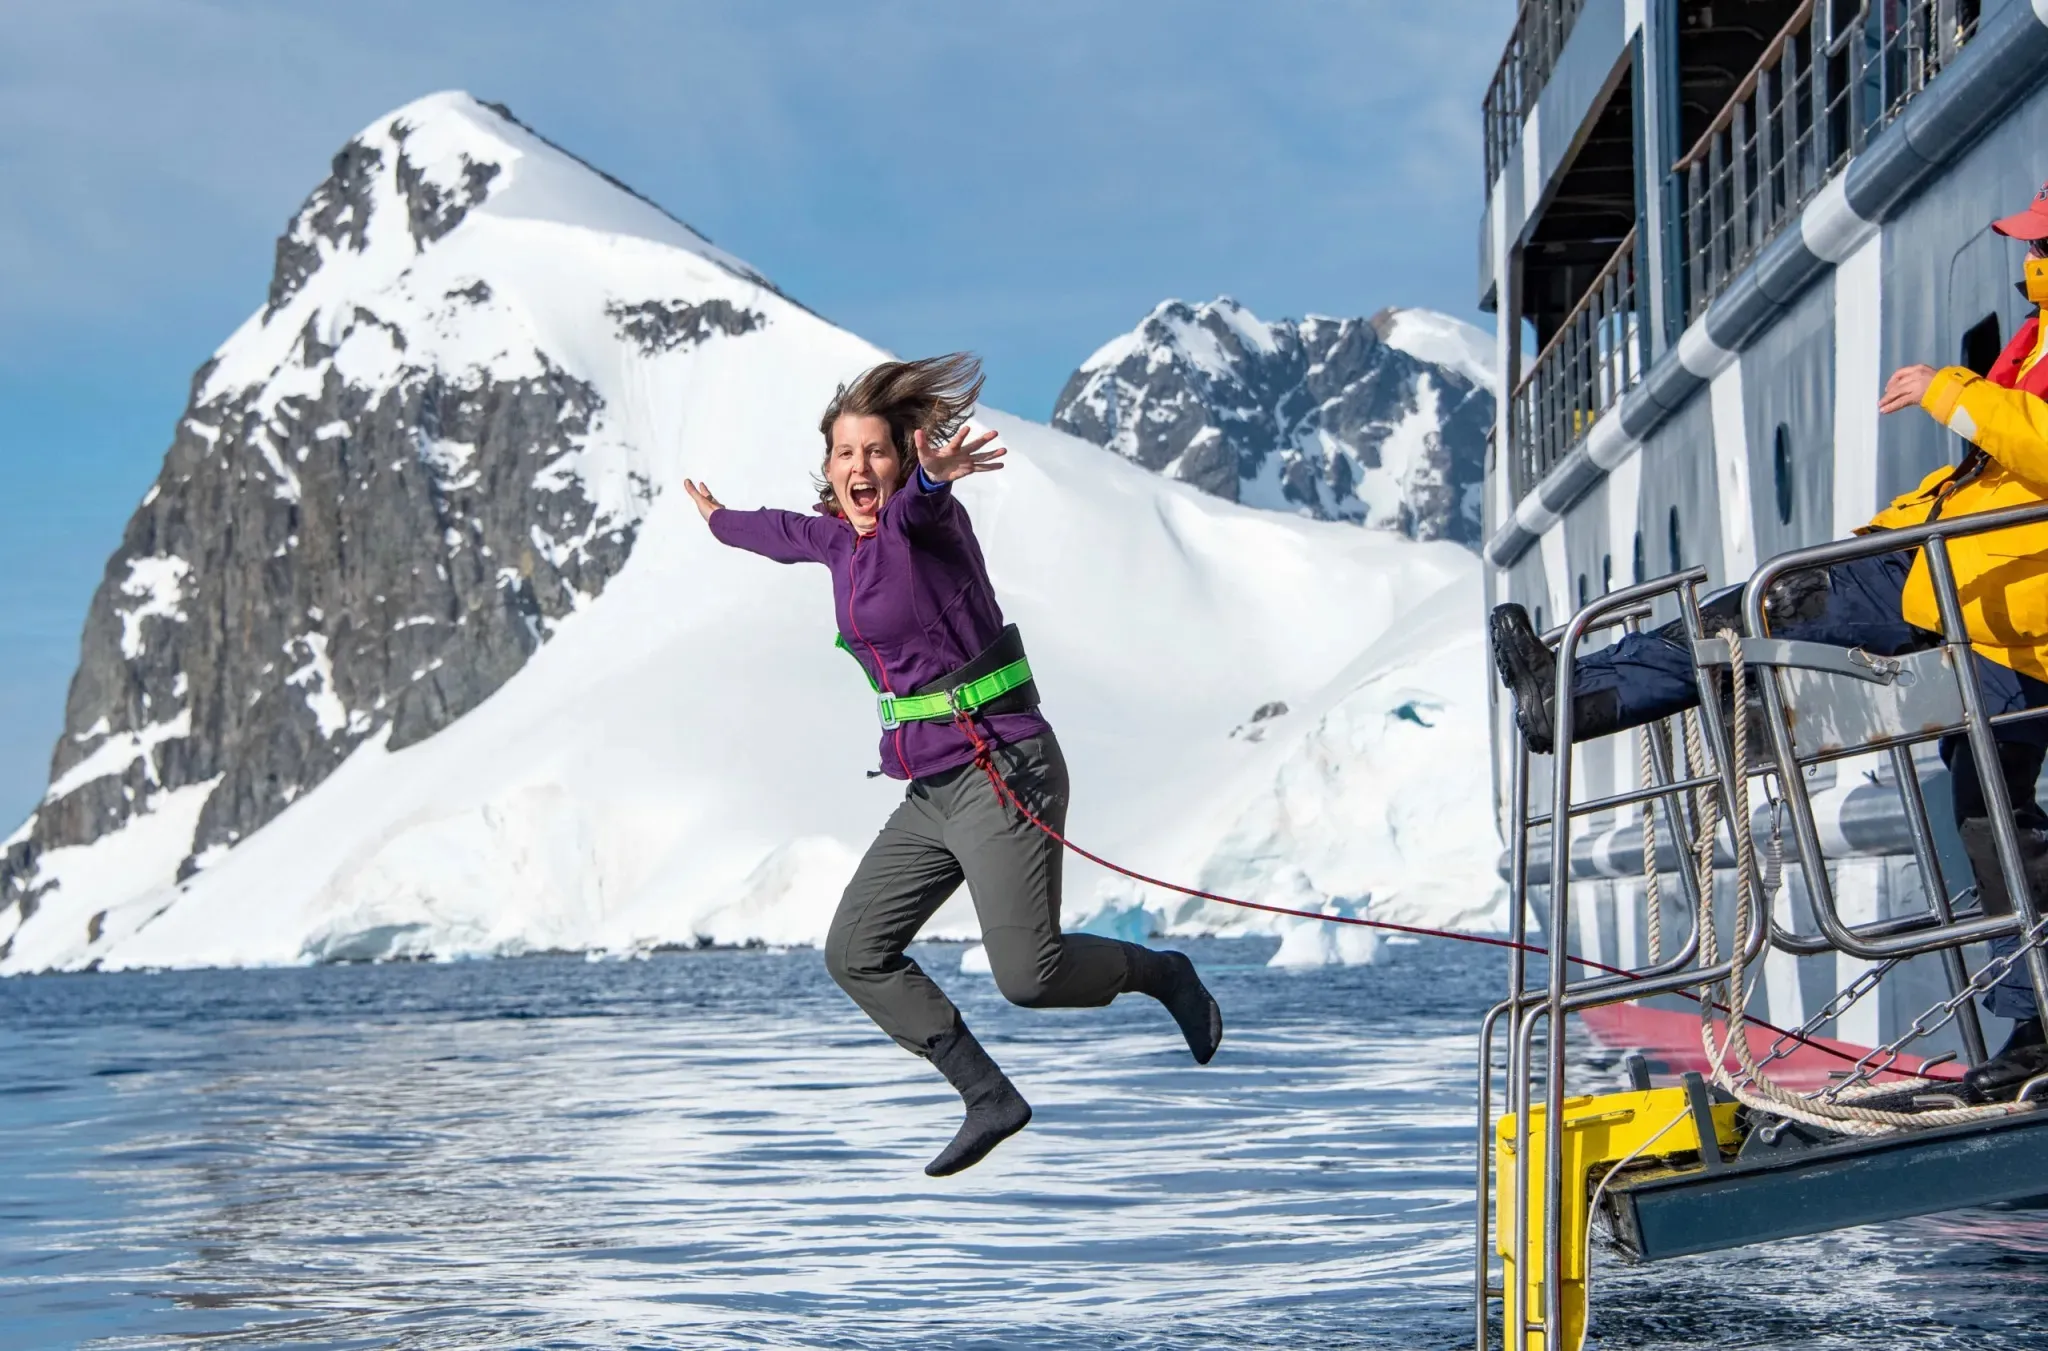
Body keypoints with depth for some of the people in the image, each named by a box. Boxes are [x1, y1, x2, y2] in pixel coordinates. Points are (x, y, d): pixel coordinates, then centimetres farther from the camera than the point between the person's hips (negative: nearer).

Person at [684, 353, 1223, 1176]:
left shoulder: (930, 522, -12)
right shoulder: (841, 538, 12)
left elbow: (919, 506, -38)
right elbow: (785, 533, 35)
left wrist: (934, 479, -62)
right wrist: (720, 520, 55)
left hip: (1002, 773, -9)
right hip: (931, 793, 9)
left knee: (1029, 976, -15)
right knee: (855, 956, 6)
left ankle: (1163, 973, 14)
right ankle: (990, 1099, 10)